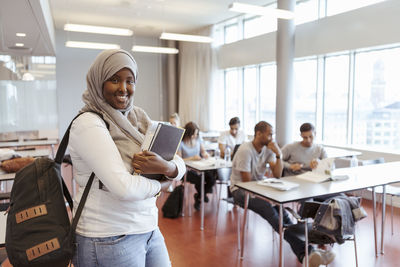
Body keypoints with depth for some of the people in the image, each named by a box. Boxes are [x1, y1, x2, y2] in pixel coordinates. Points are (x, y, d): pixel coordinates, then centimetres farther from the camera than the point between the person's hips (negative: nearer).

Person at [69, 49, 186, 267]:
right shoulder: (88, 124, -16)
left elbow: (180, 165, 3)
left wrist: (165, 167, -19)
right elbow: (123, 187, -25)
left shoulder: (138, 118, 5)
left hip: (148, 230, 6)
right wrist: (159, 185, -7)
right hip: (109, 239, -6)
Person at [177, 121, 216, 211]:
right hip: (187, 170, -5)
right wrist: (192, 158, -20)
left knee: (212, 178, -20)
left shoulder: (198, 138, 4)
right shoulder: (180, 143, -12)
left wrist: (205, 154, -6)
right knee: (200, 180, -31)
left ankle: (199, 196, 11)